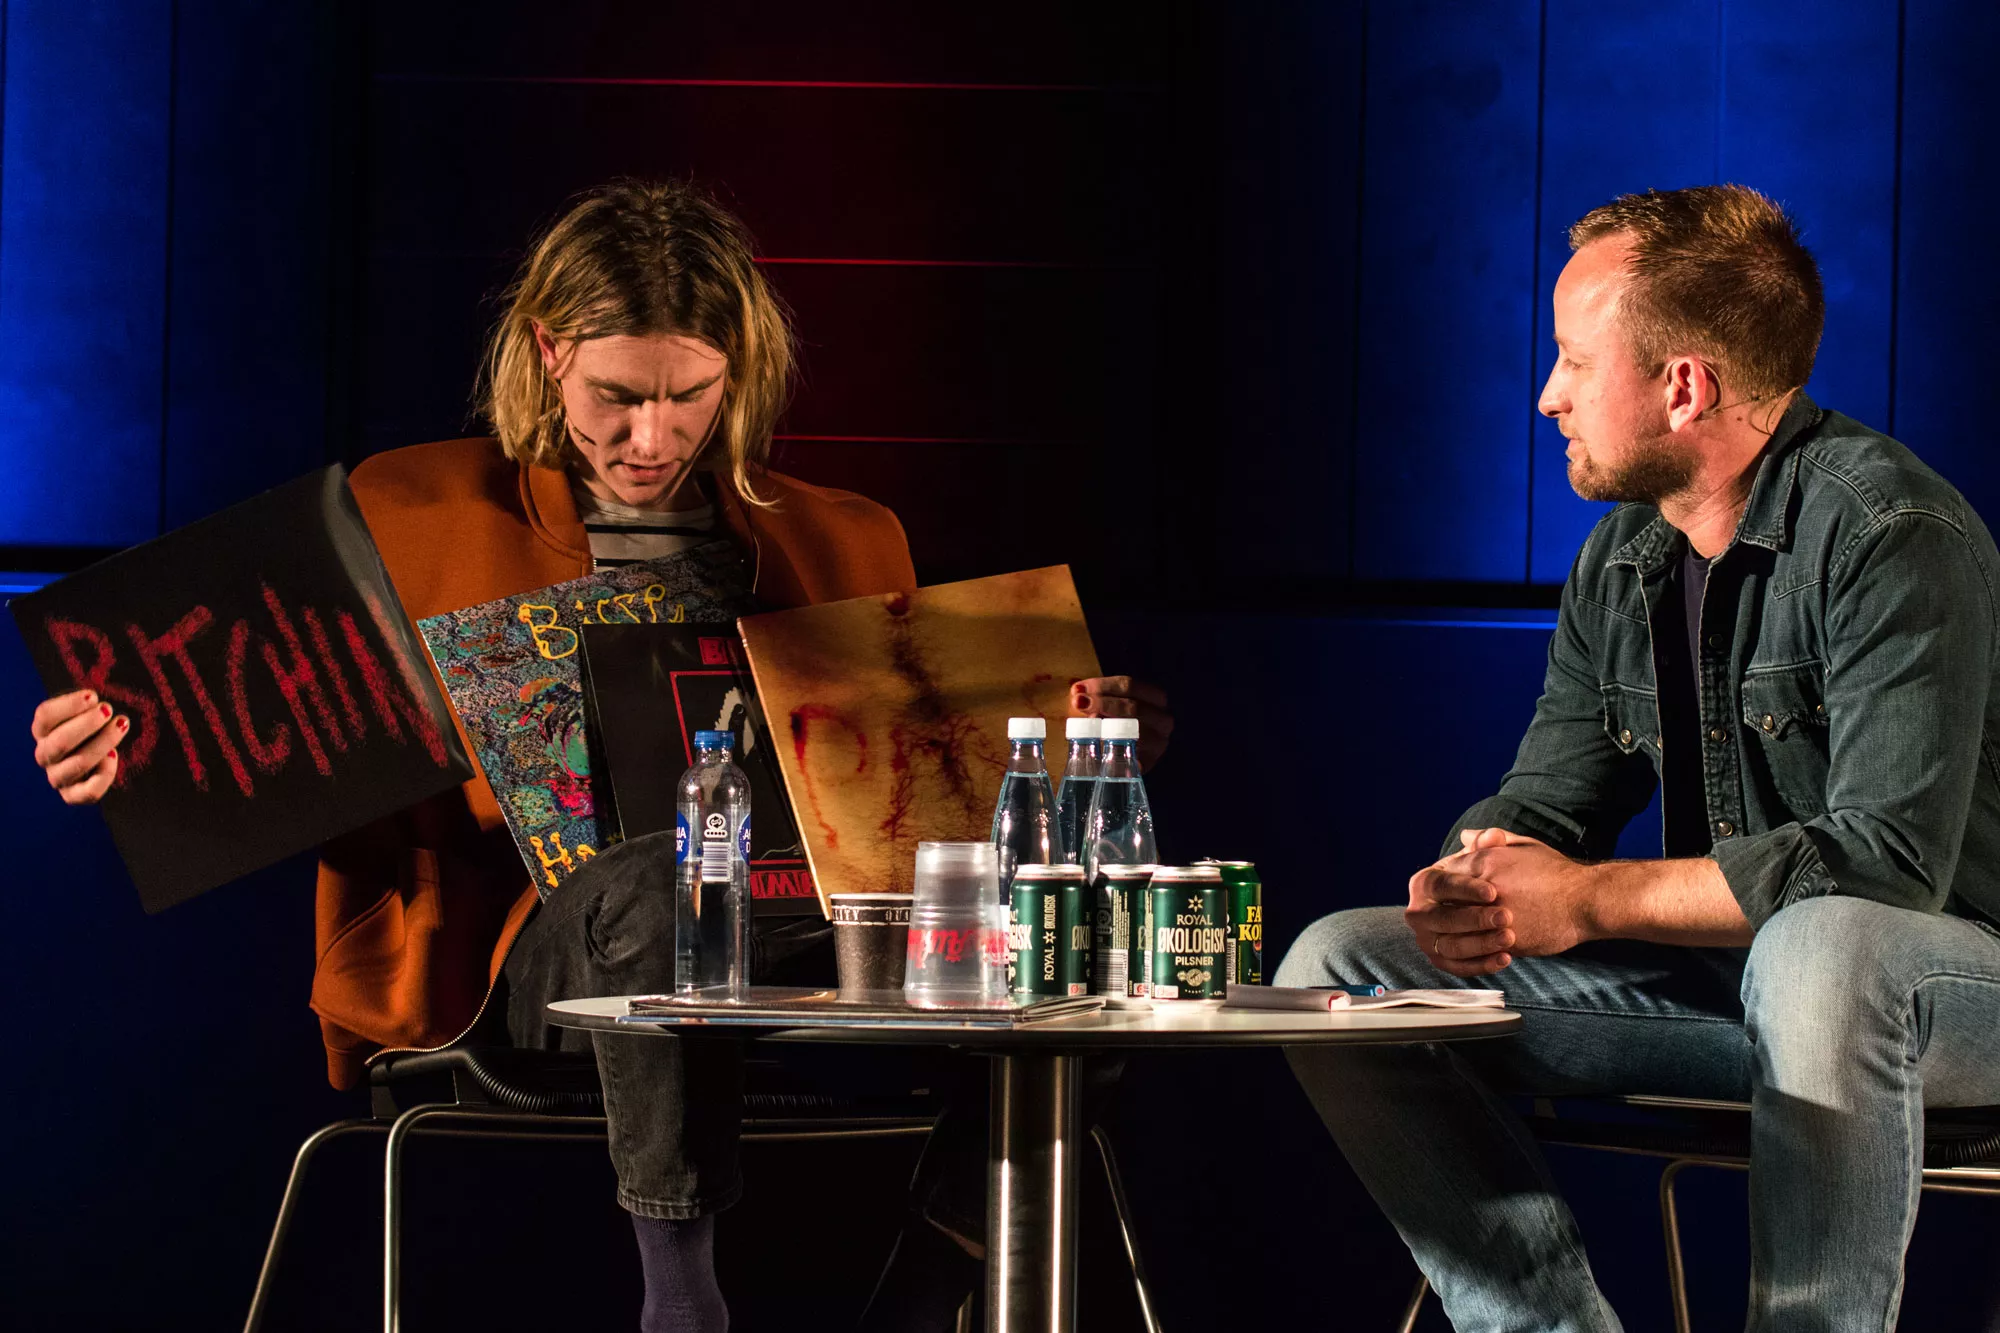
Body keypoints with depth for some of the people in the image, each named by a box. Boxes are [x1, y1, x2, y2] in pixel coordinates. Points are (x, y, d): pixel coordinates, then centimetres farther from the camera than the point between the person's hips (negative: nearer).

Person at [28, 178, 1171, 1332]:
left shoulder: (842, 545, 22)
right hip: (529, 932, -2)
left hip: (792, 938, 2)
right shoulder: (411, 519, 14)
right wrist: (139, 754, -6)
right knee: (657, 878, -40)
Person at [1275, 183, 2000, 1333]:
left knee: (1817, 951, -43)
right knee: (1339, 970, -3)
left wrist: (1590, 898, -23)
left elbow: (1890, 859, -26)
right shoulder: (1620, 567, 8)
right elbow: (1542, 807, 11)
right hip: (1717, 970, 8)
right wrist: (1473, 883, -15)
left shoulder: (1889, 530, -18)